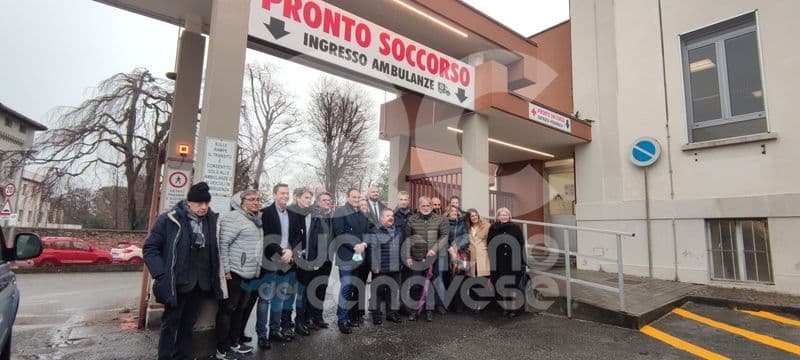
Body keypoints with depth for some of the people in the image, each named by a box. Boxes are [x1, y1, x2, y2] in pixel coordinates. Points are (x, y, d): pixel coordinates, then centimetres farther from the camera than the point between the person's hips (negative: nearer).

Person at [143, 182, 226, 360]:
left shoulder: (213, 220, 1)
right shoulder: (169, 219, -11)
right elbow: (150, 248, -7)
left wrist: (217, 277, 7)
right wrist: (162, 275, -15)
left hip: (201, 284, 4)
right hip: (177, 283, -4)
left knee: (188, 324, 17)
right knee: (171, 323, 8)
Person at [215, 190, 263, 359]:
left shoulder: (256, 219, 13)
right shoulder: (234, 217, -14)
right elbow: (222, 244, -18)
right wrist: (226, 270, -18)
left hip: (250, 274, 8)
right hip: (234, 273, -8)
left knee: (241, 309, 17)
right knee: (227, 309, 3)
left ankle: (235, 342, 31)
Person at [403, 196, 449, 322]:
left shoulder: (439, 220, 1)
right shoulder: (412, 220, 3)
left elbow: (444, 236, -3)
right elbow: (407, 238, 4)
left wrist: (434, 249, -14)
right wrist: (407, 256, -2)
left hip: (433, 258, 0)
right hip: (416, 258, 0)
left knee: (431, 283, 6)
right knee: (415, 284, 6)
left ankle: (429, 309, 18)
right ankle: (415, 309, 18)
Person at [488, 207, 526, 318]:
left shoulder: (515, 228, 2)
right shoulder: (493, 229, 4)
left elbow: (522, 245, 1)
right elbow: (489, 246, 5)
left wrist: (522, 262, -5)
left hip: (514, 263, -1)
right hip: (499, 264, 1)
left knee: (513, 285, -1)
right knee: (502, 286, 6)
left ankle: (515, 308, 11)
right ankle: (505, 307, 18)